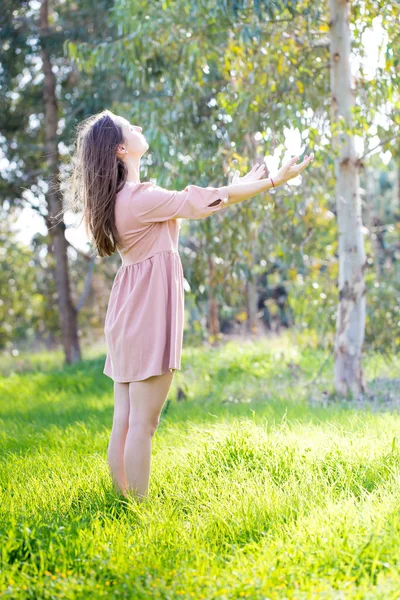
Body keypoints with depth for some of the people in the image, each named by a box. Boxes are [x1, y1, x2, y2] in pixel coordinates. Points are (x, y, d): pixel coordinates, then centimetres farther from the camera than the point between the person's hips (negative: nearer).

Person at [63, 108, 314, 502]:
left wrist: (242, 184, 24)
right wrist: (274, 181, -5)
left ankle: (124, 501, 15)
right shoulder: (140, 198, -16)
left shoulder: (122, 197, 13)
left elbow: (190, 205, 20)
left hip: (129, 314, 10)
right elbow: (204, 202, -13)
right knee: (143, 422, -6)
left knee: (124, 421, 9)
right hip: (149, 311, -9)